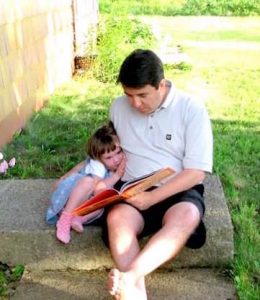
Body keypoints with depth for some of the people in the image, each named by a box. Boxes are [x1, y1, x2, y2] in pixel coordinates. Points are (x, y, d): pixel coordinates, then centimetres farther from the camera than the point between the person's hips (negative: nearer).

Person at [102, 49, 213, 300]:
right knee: (117, 218, -33)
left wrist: (151, 198, -18)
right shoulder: (118, 107, 7)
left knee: (185, 218, -37)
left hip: (178, 191, -2)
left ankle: (128, 277, -44)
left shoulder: (192, 109, -6)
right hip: (133, 190, 3)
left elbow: (196, 173, -10)